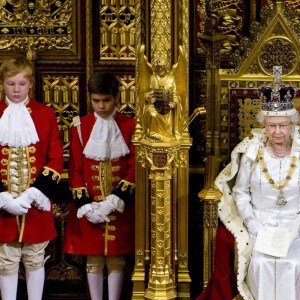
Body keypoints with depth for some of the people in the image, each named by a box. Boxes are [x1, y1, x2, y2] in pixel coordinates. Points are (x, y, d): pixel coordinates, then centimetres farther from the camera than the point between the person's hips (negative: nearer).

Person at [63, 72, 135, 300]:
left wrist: (116, 199, -14)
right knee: (94, 261, 6)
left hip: (120, 207, -1)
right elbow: (75, 169, 1)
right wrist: (84, 204, -10)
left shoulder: (130, 126, 0)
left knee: (117, 260, 4)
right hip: (89, 207, 1)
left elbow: (135, 168, -3)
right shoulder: (81, 127, 2)